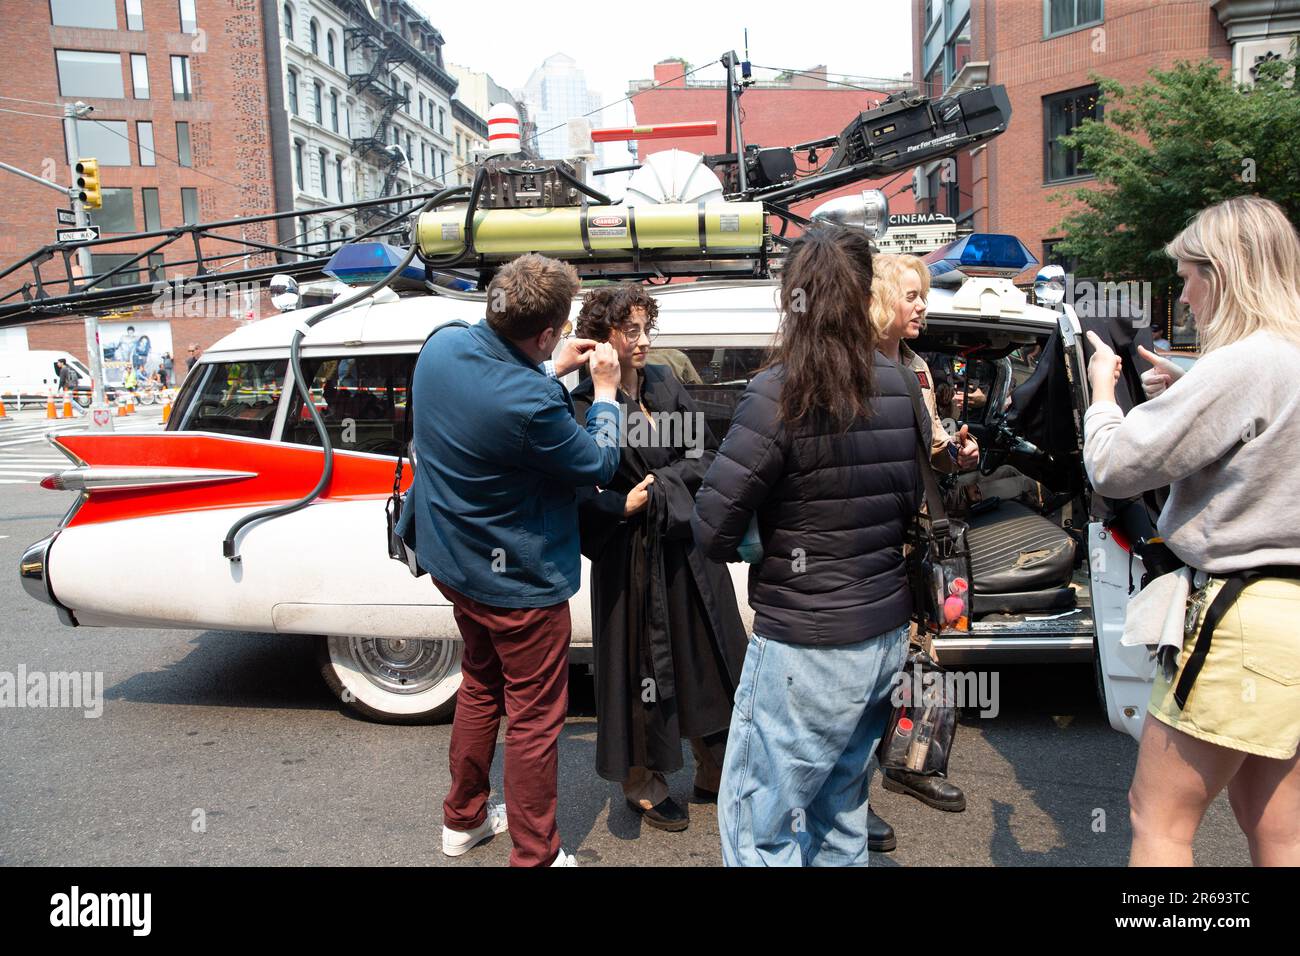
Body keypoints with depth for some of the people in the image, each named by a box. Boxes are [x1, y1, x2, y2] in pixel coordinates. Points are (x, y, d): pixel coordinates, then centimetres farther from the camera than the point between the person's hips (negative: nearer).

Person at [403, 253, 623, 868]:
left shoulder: (441, 346, -9)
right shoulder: (531, 403, -34)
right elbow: (598, 465, -16)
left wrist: (552, 372, 6)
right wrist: (605, 394, -3)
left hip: (453, 563, 9)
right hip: (518, 585, -8)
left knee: (481, 686, 27)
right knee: (534, 720, 9)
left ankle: (463, 819, 43)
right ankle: (534, 857, 24)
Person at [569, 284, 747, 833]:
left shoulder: (664, 383, 5)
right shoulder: (585, 405, -13)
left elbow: (707, 452, 5)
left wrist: (662, 485, -9)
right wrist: (624, 506, -18)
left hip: (690, 543, 6)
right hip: (635, 555, -6)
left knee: (709, 657, 15)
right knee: (642, 665, 7)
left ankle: (714, 773, 34)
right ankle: (644, 785, 29)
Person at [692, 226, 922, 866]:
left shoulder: (780, 393, -19)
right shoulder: (895, 387, 2)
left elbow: (711, 532, -18)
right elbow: (910, 504, 11)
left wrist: (755, 543, 2)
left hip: (806, 649, -8)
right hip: (885, 636, 8)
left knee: (756, 828, 8)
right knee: (839, 814, 24)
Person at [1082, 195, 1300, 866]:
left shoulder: (1244, 365, -18)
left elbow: (1112, 466, -17)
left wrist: (1102, 387, 1)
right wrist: (1183, 394, 13)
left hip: (1246, 617, -9)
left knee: (1158, 817, 3)